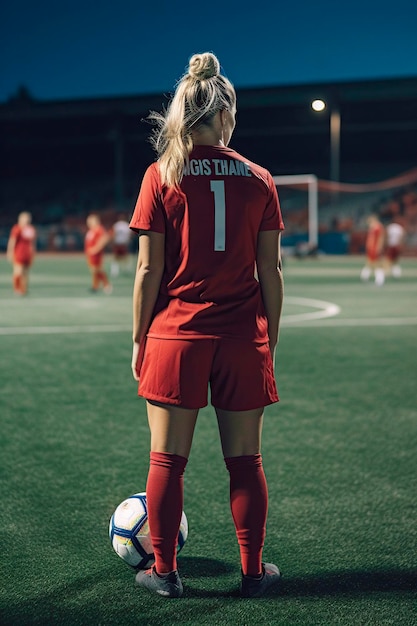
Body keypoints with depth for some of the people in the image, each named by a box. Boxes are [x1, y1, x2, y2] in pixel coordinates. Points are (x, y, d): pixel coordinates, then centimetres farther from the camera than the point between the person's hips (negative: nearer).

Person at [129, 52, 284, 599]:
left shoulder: (162, 176, -2)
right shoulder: (259, 179, 3)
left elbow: (149, 270, -4)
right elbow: (270, 272, 3)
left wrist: (139, 339, 4)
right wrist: (270, 343, 10)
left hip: (175, 335, -1)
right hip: (243, 340, 1)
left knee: (167, 460, 8)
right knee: (245, 461, 10)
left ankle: (164, 571, 16)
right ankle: (254, 571, 18)